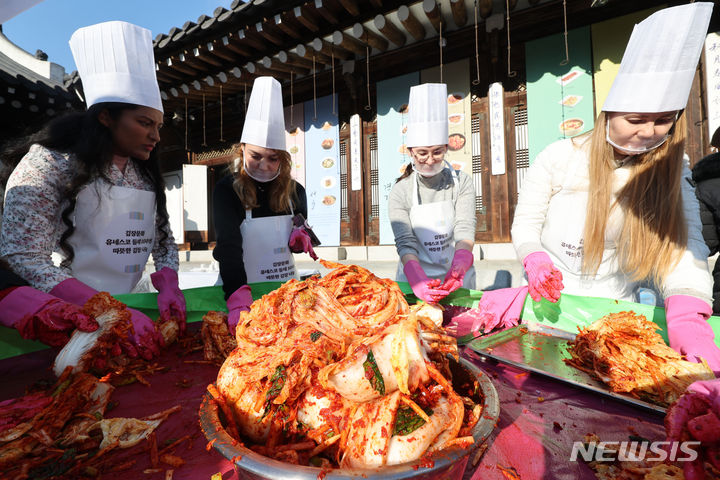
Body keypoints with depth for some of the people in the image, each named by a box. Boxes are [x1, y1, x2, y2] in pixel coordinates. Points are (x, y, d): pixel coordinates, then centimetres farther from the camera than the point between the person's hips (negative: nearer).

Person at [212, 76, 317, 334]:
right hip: (241, 287, -3)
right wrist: (238, 298, -37)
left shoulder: (294, 191, 2)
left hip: (286, 286, 3)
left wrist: (300, 238, -9)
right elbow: (228, 245, -23)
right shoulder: (227, 190, -10)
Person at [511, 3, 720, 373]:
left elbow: (683, 245, -15)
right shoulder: (560, 157, -12)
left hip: (614, 306, 2)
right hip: (549, 299, -2)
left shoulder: (672, 173, -4)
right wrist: (536, 261, -27)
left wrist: (687, 318, -32)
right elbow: (525, 220, -8)